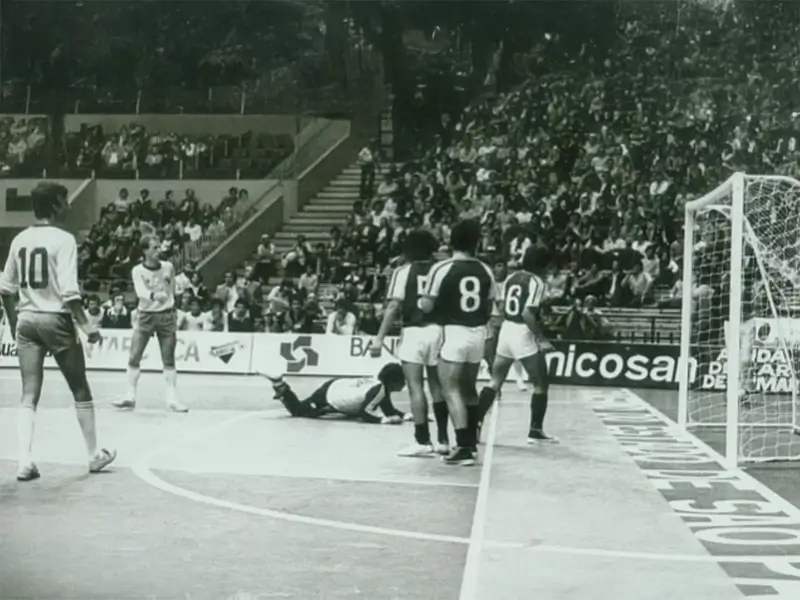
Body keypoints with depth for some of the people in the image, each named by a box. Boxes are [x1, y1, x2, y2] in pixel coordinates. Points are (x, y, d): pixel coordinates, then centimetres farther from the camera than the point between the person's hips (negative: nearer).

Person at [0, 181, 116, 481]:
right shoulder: (63, 239, -11)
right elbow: (68, 291, -20)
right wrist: (86, 325, -16)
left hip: (26, 320, 5)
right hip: (56, 319, -5)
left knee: (29, 396, 4)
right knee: (81, 391, 10)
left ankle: (24, 462, -6)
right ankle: (95, 455, 21)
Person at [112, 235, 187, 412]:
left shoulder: (168, 267, 2)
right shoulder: (138, 270, -6)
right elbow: (140, 292, -22)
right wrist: (154, 295, -42)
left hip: (166, 316, 1)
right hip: (146, 316, -1)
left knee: (169, 360, 1)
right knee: (134, 358, -2)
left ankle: (172, 399, 5)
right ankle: (130, 397, 8)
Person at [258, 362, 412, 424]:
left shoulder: (383, 386, -5)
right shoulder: (378, 389, -32)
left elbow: (389, 410, 4)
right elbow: (365, 413, -32)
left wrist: (405, 416, -11)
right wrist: (384, 420, -39)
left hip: (340, 387, 8)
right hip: (329, 393, -8)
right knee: (298, 410, 12)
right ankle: (279, 385, 20)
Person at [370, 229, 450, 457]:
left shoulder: (403, 271, 0)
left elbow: (394, 306, -9)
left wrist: (379, 338, -10)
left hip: (414, 332, -4)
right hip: (438, 331, 4)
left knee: (416, 387, -1)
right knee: (437, 386, 15)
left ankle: (423, 442, -3)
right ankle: (443, 440, 19)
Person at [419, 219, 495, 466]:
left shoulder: (441, 268, -10)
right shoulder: (485, 271, 5)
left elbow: (427, 306, -8)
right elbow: (489, 308, 11)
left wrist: (421, 299, 14)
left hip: (453, 333, -5)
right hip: (477, 334, 5)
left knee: (451, 390, -1)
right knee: (469, 388, 19)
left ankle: (464, 448, -8)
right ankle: (471, 441, 28)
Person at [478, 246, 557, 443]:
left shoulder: (511, 278, 11)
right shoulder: (537, 282, -11)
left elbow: (502, 307, 10)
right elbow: (527, 313, -20)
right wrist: (541, 338, -16)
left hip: (506, 330, 7)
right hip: (524, 334, -7)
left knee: (495, 382, 14)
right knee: (541, 384, 6)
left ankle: (476, 424, 9)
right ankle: (535, 430, 7)